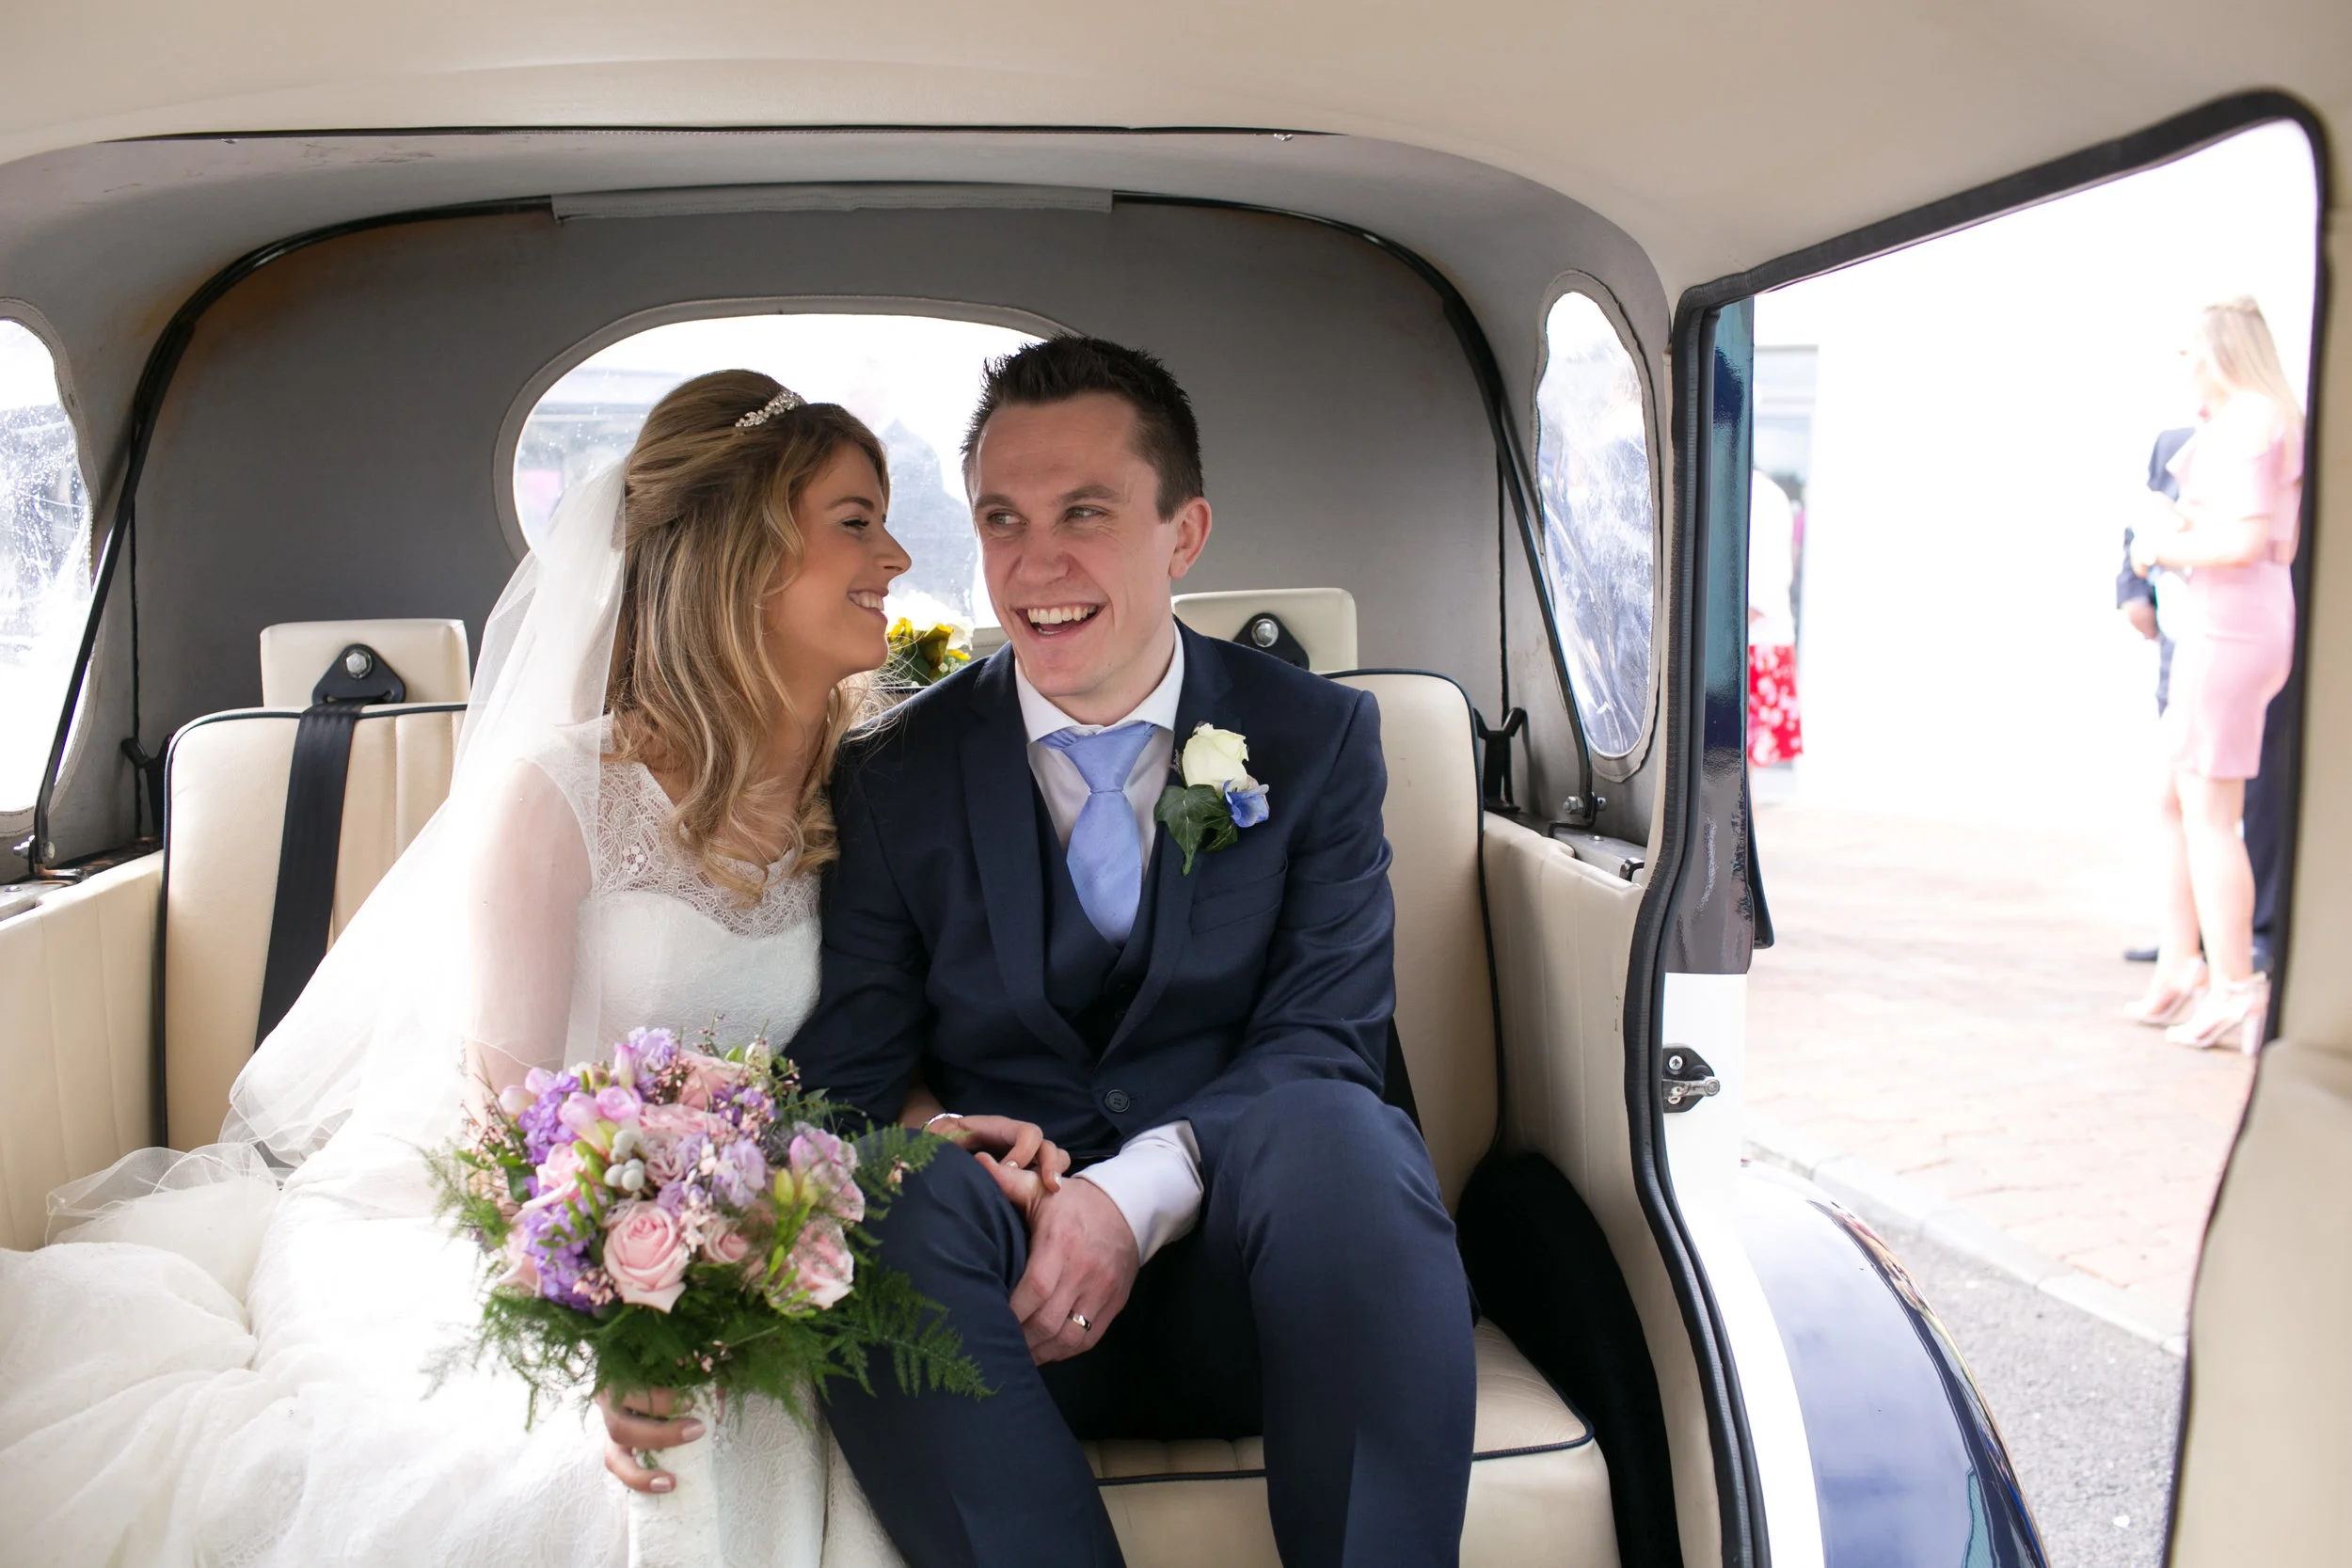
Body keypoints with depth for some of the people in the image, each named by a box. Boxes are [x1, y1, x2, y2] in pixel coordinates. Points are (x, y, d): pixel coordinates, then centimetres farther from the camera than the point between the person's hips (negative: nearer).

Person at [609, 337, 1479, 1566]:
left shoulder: (1317, 737, 5)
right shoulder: (896, 778, 6)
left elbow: (1328, 1040, -3)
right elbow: (841, 1081, -1)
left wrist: (1141, 1190, -23)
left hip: (1245, 1272, 0)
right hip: (1006, 1292, 1)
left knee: (1331, 1131, -33)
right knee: (893, 1193, -32)